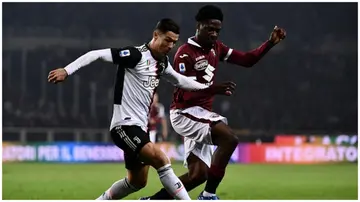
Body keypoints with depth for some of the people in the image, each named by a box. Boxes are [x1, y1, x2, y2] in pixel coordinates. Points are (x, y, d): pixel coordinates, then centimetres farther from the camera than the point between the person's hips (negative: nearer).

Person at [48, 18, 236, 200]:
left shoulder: (162, 62, 10)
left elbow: (179, 80, 28)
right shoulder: (135, 55, -15)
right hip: (125, 125, -10)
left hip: (140, 127, 10)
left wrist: (211, 89, 27)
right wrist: (66, 70, -27)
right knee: (161, 161, -22)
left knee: (137, 182, 15)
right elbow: (97, 54, -19)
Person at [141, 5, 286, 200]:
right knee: (229, 138, -28)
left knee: (198, 174, 8)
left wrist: (271, 42, 1)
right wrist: (214, 89, -32)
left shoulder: (215, 47, 11)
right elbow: (185, 94, -20)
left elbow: (247, 60, 12)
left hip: (200, 115, 9)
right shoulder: (185, 53, -14)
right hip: (185, 112, -9)